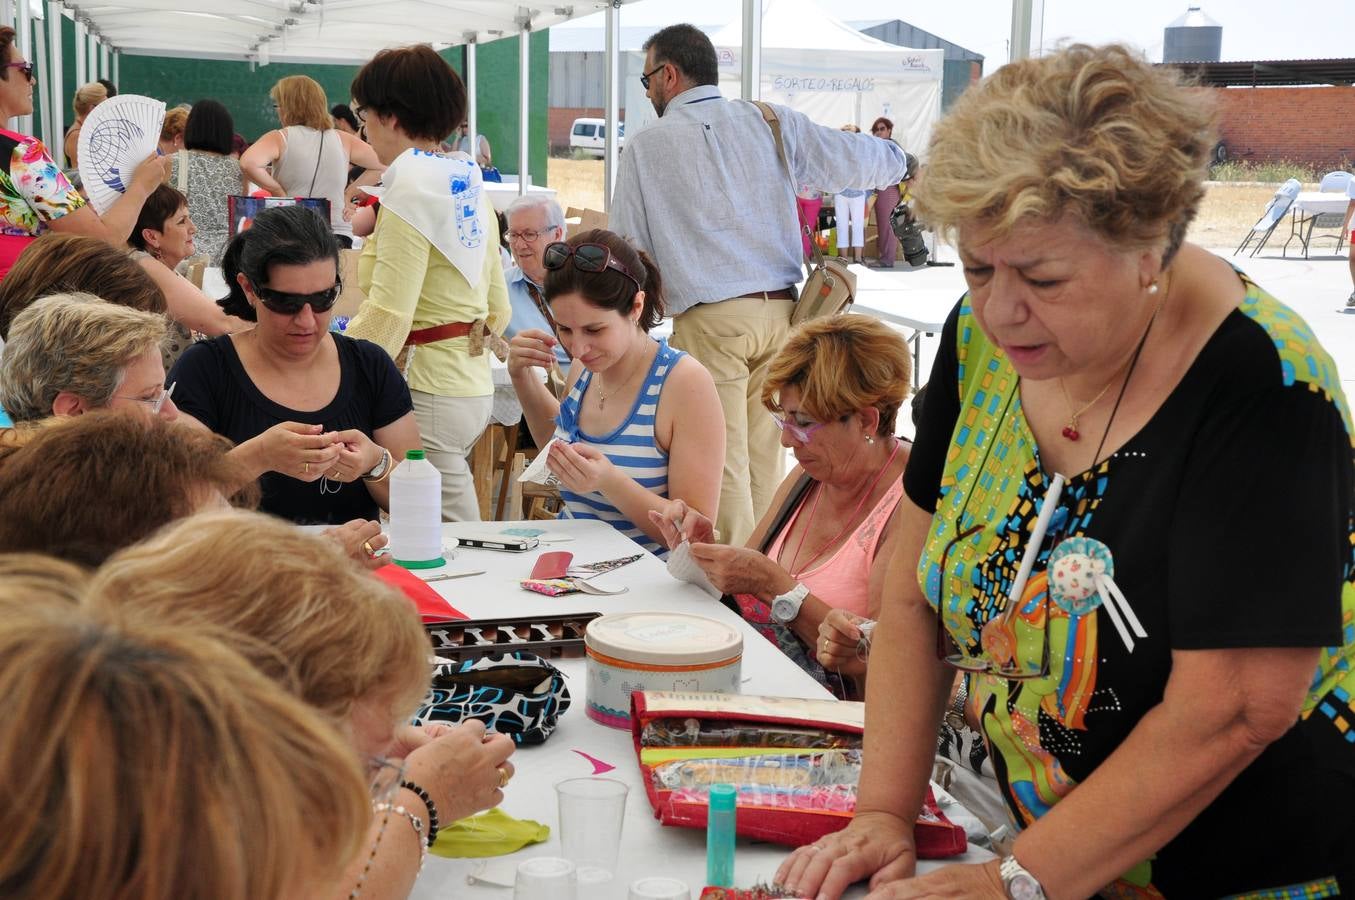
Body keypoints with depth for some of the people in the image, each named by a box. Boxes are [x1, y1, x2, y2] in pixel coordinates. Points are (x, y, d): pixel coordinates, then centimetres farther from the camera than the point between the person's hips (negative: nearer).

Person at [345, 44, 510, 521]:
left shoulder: (410, 191, -13)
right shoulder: (470, 185, 13)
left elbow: (386, 316, -20)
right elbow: (497, 307, 17)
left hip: (429, 393, -9)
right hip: (474, 385, 9)